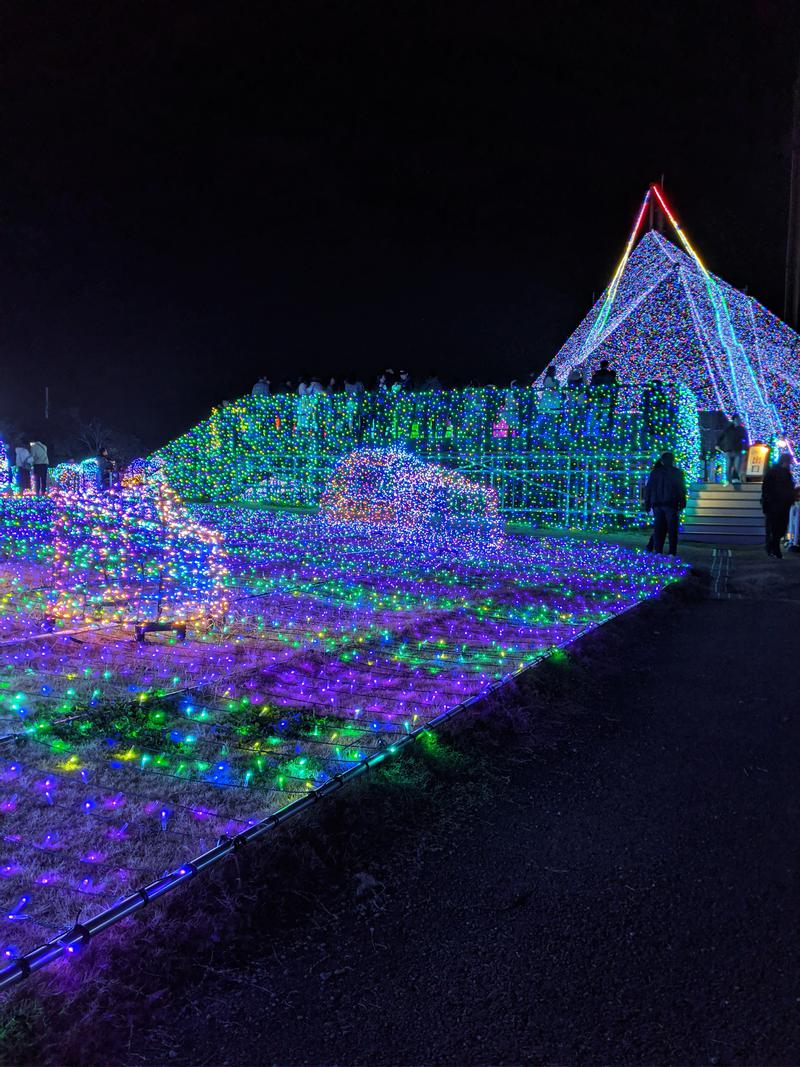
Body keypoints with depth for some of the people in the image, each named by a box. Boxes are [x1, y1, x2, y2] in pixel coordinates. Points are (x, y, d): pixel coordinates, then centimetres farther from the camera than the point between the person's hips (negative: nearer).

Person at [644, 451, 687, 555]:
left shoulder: (655, 472, 9)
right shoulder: (677, 473, 3)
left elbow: (648, 489, 9)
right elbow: (682, 489, 1)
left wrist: (647, 504, 11)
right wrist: (682, 504, 5)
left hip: (657, 505, 3)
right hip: (671, 504, -2)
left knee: (658, 528, 5)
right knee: (672, 529, 0)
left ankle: (658, 551, 0)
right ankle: (672, 553, -5)